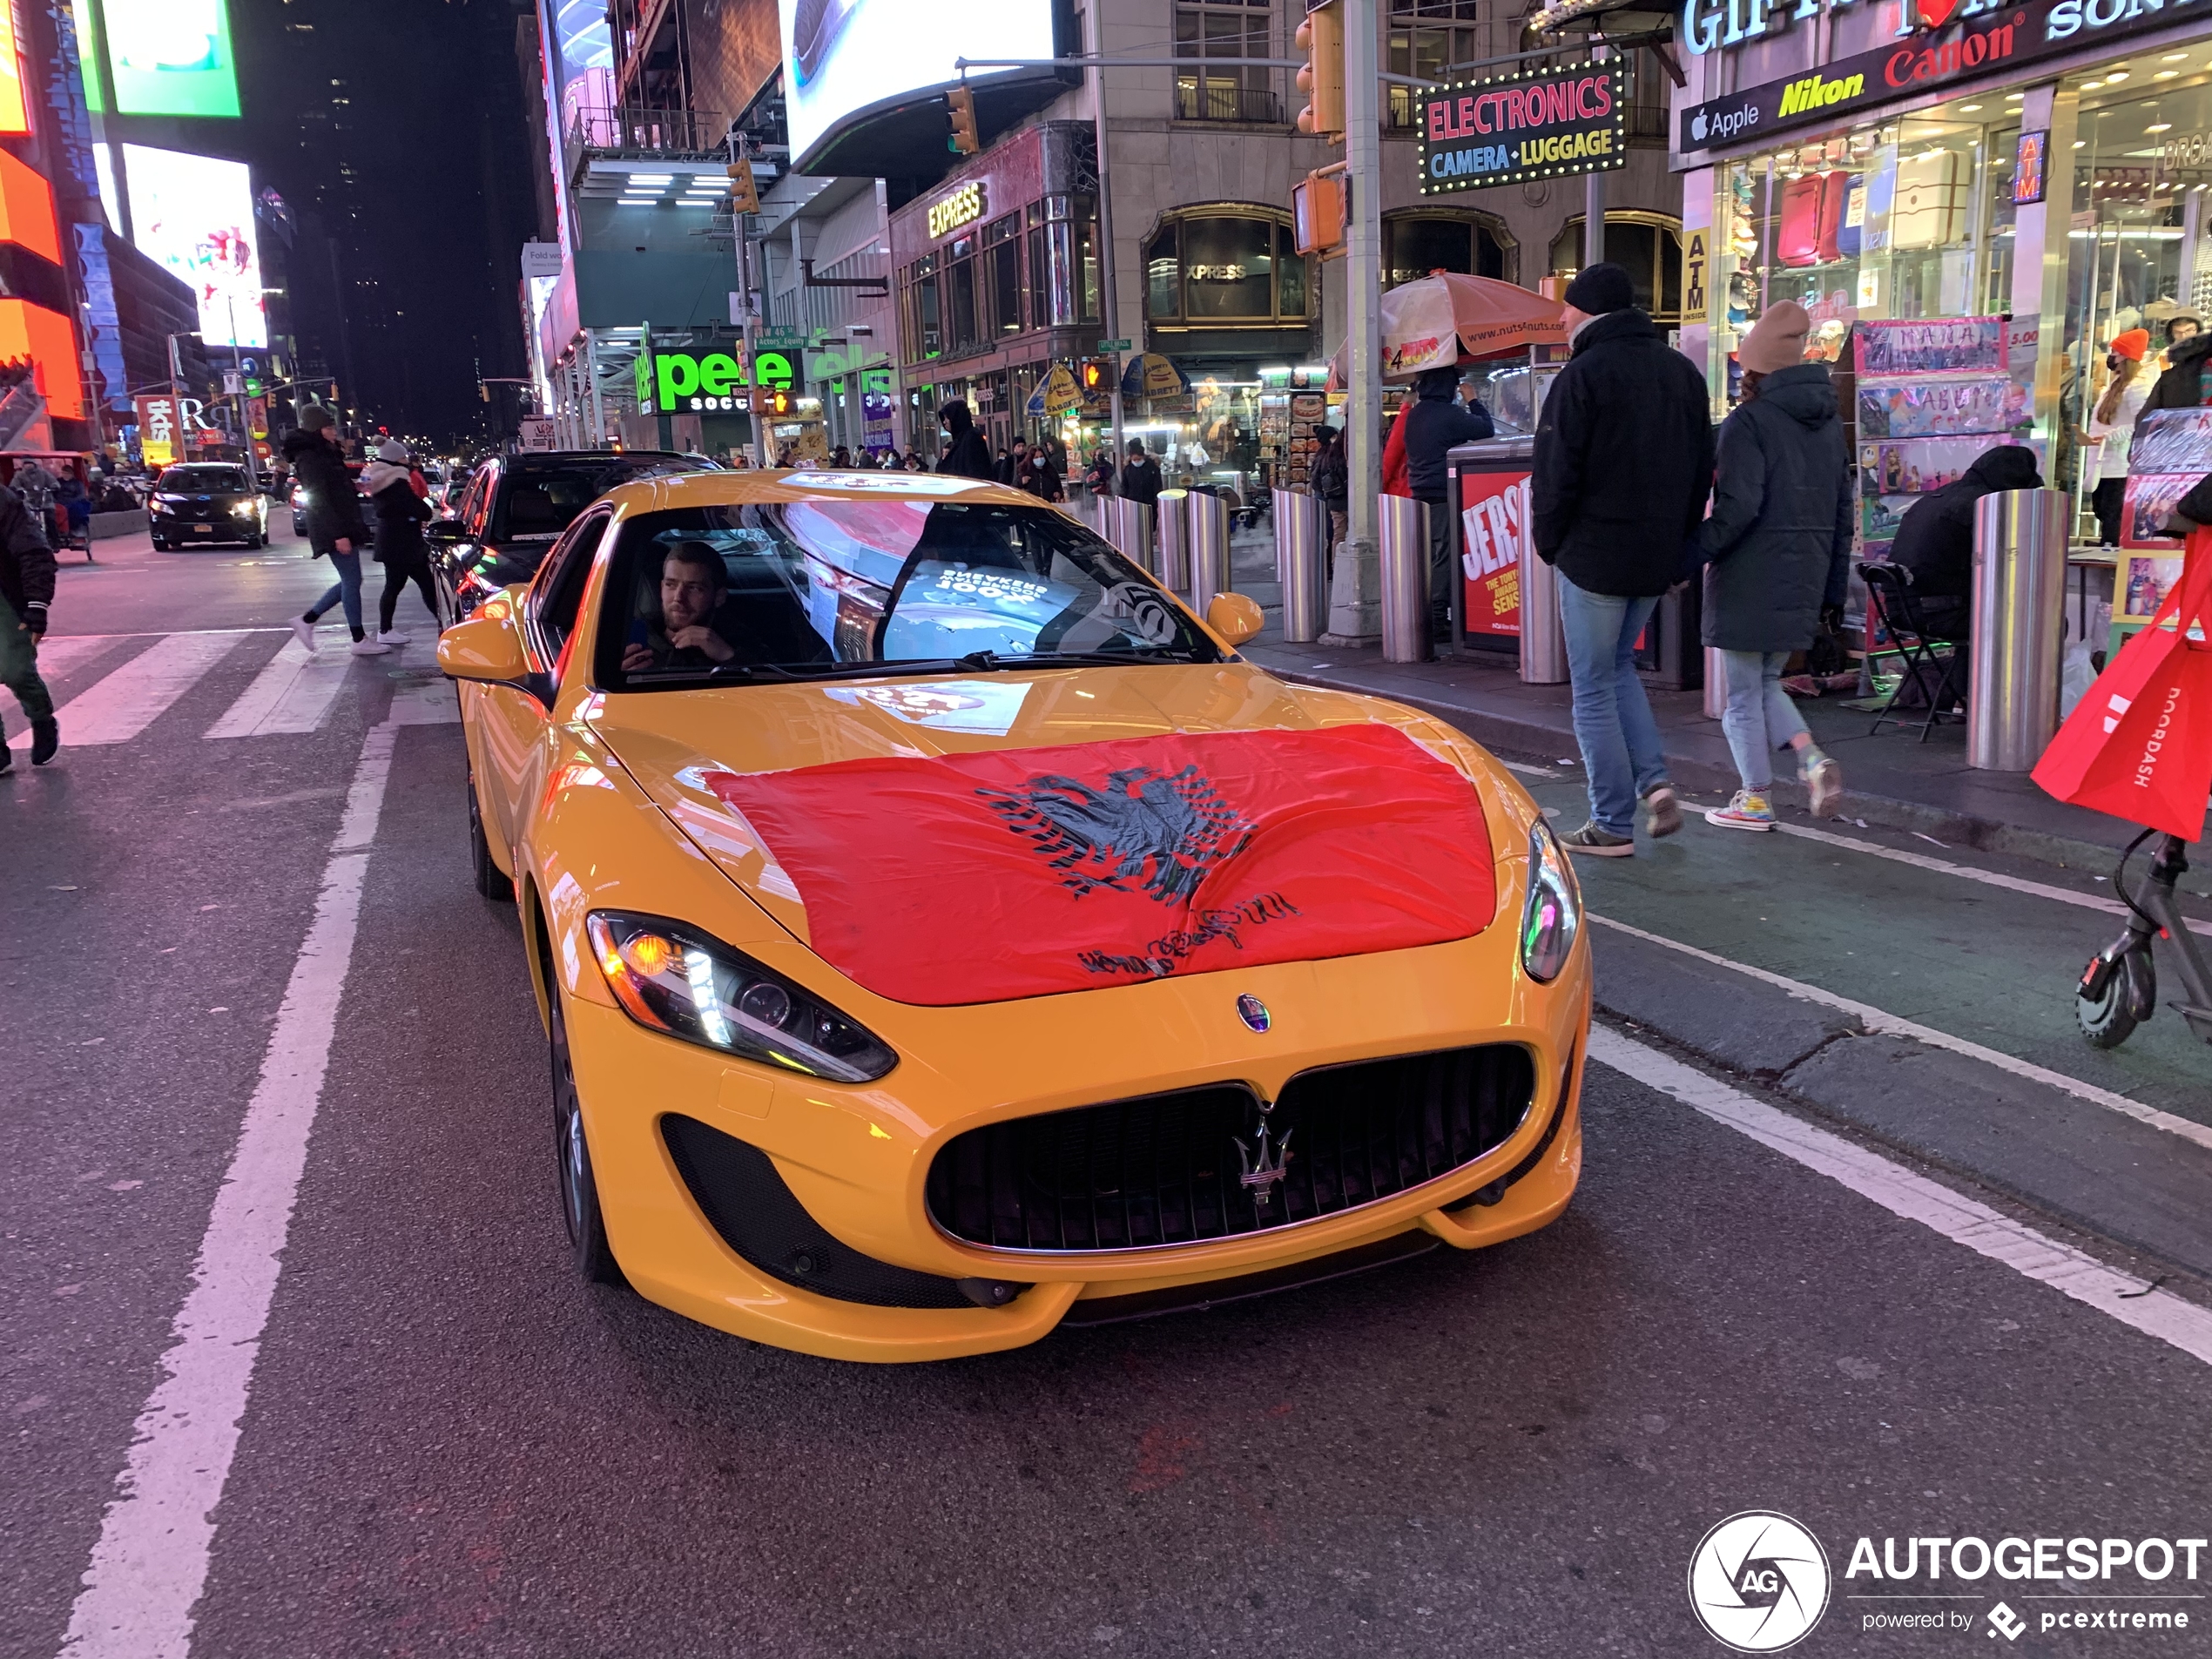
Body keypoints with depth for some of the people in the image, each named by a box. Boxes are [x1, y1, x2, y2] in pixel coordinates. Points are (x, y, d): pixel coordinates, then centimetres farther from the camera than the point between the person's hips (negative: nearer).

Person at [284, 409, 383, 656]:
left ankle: (307, 619, 19)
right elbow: (319, 500, -20)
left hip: (343, 527, 10)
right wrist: (339, 534, -25)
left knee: (349, 581, 13)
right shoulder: (309, 458, -12)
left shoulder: (324, 454, 18)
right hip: (334, 530, -10)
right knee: (352, 581, -6)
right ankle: (360, 640, -1)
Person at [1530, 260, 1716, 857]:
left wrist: (1547, 541, 0)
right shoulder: (1682, 372, 11)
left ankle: (1612, 825, 5)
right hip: (1659, 559, 7)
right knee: (1618, 667, 23)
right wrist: (1679, 542, 17)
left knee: (1595, 689, 2)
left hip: (1594, 555, -7)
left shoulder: (1584, 372, -12)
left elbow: (1554, 472, -14)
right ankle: (1654, 780, 8)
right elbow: (1703, 469, 14)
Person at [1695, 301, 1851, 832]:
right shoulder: (1829, 422, 12)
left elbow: (1738, 506, -22)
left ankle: (1755, 801, 12)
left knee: (1744, 694, 5)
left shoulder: (1748, 422, -12)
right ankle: (1814, 760, 0)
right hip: (1804, 579, 7)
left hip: (1750, 579, -7)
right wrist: (1835, 587, 19)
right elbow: (1843, 510, 15)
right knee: (1766, 684, 20)